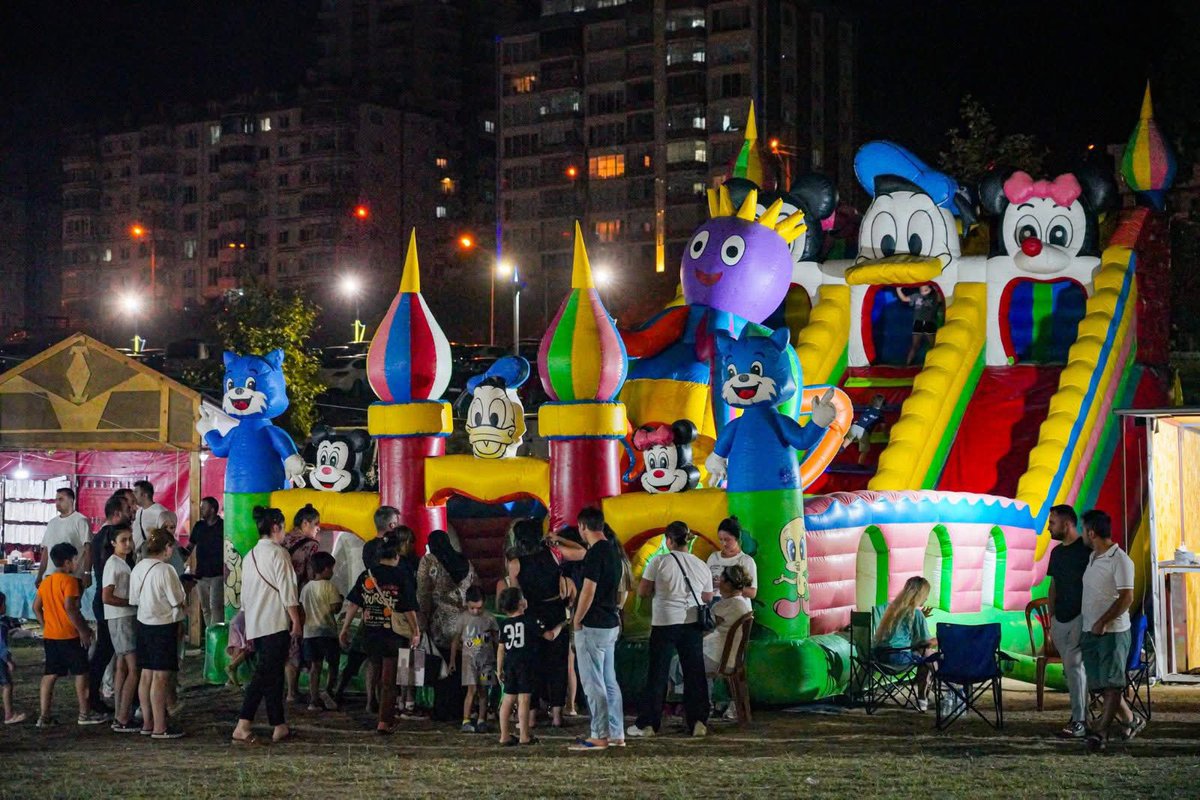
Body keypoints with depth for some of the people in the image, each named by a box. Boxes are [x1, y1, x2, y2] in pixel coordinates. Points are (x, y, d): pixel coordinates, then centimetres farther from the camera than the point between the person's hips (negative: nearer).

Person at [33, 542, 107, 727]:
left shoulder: (45, 581, 11)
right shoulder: (69, 580, -13)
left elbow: (36, 607, 14)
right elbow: (69, 607, -21)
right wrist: (82, 630, -16)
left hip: (49, 635, 7)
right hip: (69, 636, -7)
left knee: (50, 675, 9)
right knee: (81, 673, 4)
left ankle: (44, 716, 7)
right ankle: (85, 713, 10)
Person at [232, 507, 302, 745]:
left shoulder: (249, 556, 15)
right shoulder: (277, 553, -9)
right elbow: (287, 591, -13)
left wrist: (249, 627, 24)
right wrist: (296, 621, -7)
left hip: (255, 625, 8)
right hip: (277, 623, -8)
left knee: (272, 674, 11)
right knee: (265, 675, -5)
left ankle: (279, 727, 10)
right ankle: (242, 727, -6)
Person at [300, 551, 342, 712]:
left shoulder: (306, 587, 11)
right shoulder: (328, 586, -8)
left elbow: (302, 608, 13)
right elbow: (335, 608, -12)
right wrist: (340, 600, 6)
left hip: (309, 631, 5)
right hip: (326, 631, -5)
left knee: (314, 666, 6)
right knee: (333, 663, 7)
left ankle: (314, 700, 2)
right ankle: (328, 691, -12)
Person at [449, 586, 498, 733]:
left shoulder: (489, 618, 1)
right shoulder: (463, 618, -2)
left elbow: (496, 639, 10)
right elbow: (456, 640, 5)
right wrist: (452, 660, 5)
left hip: (487, 659, 2)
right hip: (469, 658, -2)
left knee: (483, 690, 5)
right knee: (472, 689, -12)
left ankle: (481, 721, 13)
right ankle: (466, 721, -11)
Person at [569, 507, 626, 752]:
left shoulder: (595, 553, -17)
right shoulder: (613, 551, 12)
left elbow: (588, 591, -20)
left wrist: (577, 620, -10)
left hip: (593, 626, -9)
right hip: (611, 624, 9)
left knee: (593, 683, -5)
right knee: (609, 682, 13)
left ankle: (599, 736, -4)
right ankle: (616, 735, 15)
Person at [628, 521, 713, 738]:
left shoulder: (659, 562, -7)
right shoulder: (702, 566, 5)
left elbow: (642, 592, -4)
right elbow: (708, 598, 12)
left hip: (664, 623, -3)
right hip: (693, 624, 3)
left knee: (657, 675, 4)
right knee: (694, 673, 9)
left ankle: (647, 724, 7)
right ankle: (698, 722, 6)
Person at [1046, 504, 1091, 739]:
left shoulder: (1087, 550, -10)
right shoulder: (1056, 552, 15)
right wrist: (1051, 617, 16)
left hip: (1081, 617, -8)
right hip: (1060, 620, 8)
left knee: (1073, 664, -14)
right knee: (1070, 669, 9)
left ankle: (1079, 722, -11)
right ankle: (1081, 716, 17)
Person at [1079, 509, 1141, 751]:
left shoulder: (1120, 560, -13)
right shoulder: (1093, 558, 14)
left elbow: (1126, 598, -18)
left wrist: (1103, 623, -19)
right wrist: (1086, 625, 20)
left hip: (1112, 631, -9)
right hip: (1090, 631, 9)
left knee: (1112, 683, -5)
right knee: (1099, 684, 9)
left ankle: (1101, 731, -6)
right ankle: (1130, 719, 22)